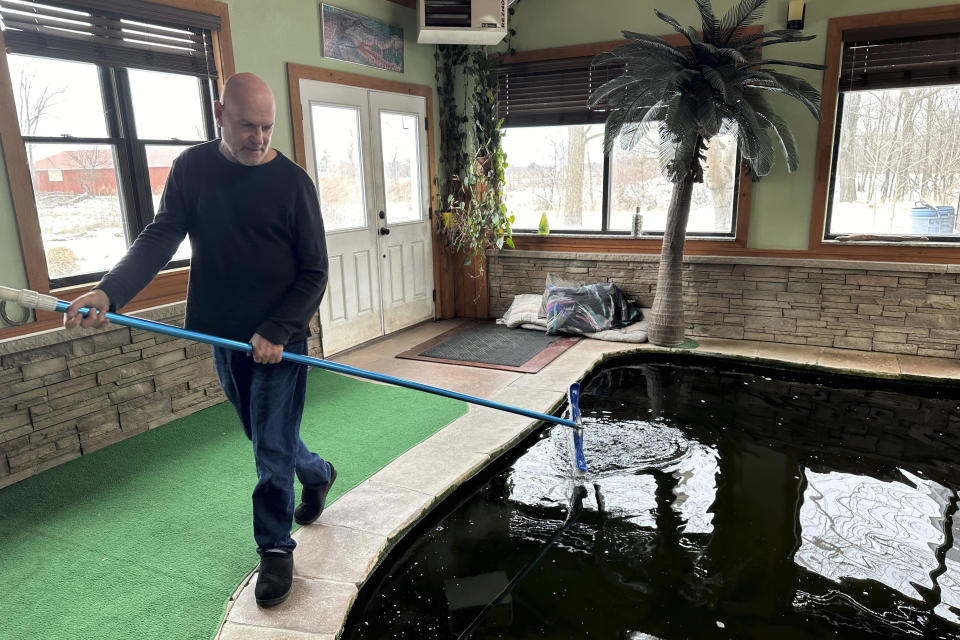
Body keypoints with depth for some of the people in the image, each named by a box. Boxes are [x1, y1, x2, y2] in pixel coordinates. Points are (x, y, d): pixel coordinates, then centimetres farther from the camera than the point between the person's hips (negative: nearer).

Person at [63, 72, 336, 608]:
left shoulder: (292, 181, -9)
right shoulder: (193, 168, 0)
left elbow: (314, 273, -8)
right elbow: (161, 238, -7)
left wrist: (276, 332, -19)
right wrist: (110, 292, -24)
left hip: (279, 339, -4)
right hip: (224, 336, 4)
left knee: (273, 449, 1)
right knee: (267, 438, 20)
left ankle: (275, 550, 21)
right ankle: (317, 474, 49)